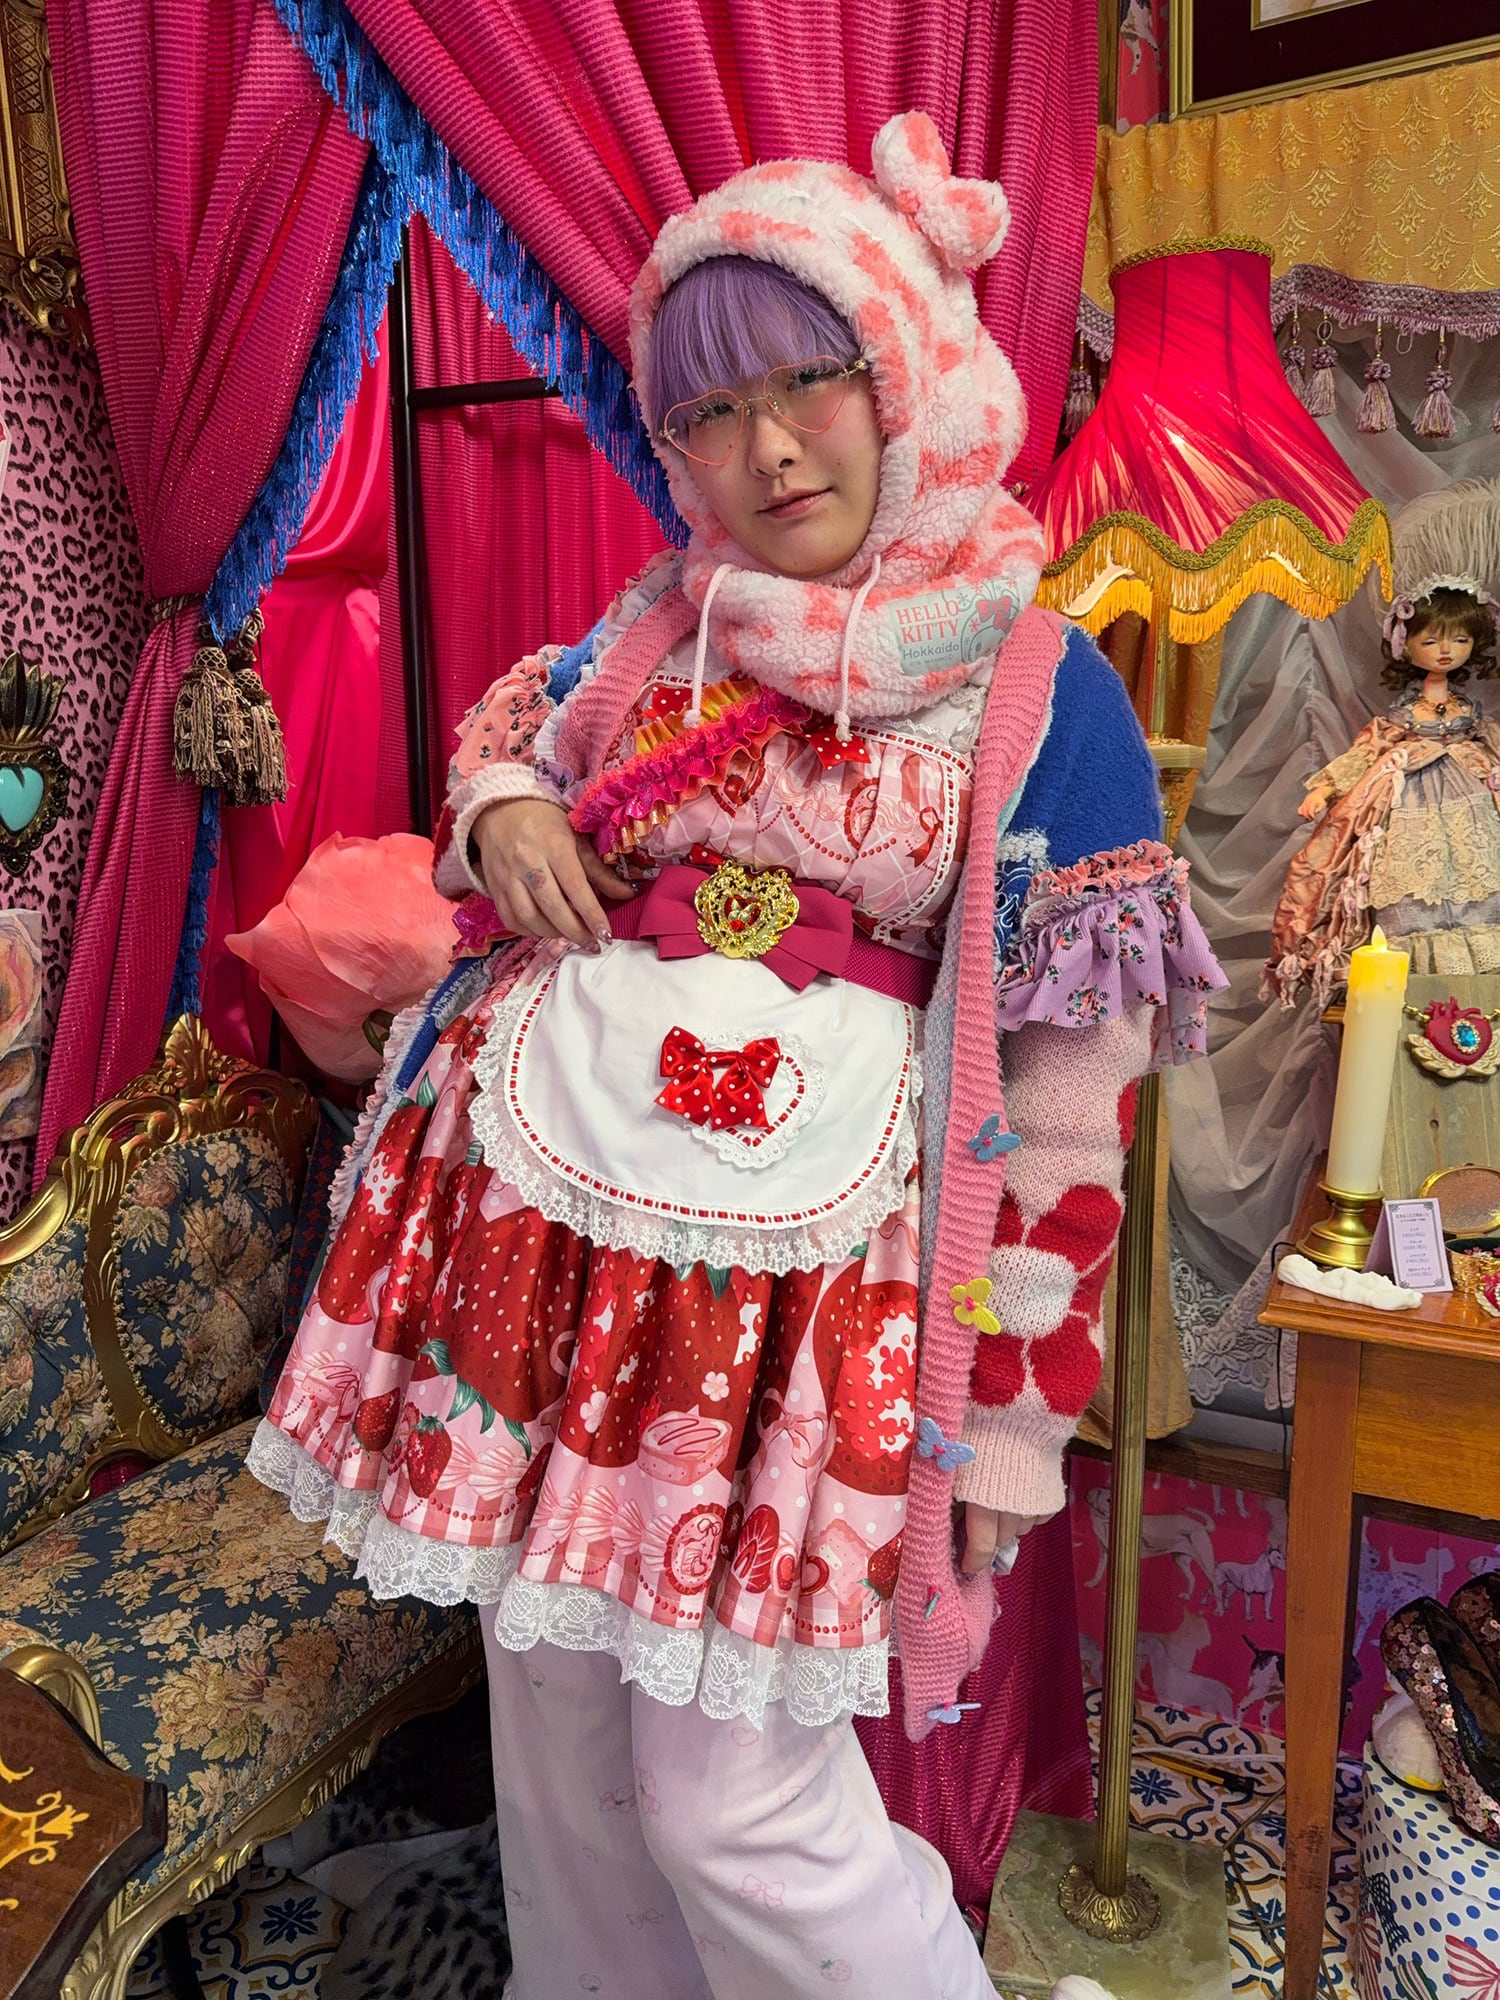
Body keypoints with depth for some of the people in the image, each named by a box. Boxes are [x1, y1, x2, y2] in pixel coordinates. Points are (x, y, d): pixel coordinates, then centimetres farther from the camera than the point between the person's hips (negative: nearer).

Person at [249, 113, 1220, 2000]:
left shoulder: (1038, 695, -7)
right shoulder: (659, 623, 5)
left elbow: (1062, 1109, -6)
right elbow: (509, 714, 26)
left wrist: (1004, 1422, -4)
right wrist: (504, 810, 1)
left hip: (785, 1262, -4)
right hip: (534, 1201, 5)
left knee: (730, 1802, 4)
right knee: (552, 1720, 20)